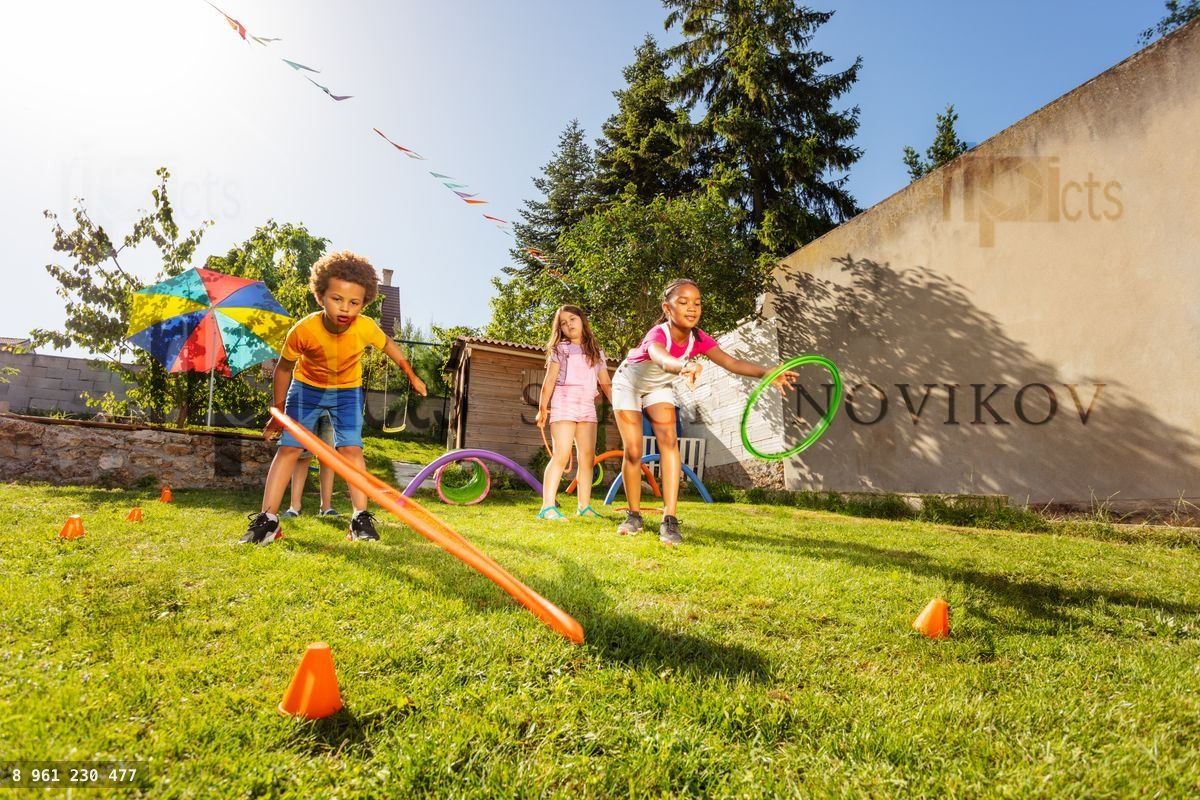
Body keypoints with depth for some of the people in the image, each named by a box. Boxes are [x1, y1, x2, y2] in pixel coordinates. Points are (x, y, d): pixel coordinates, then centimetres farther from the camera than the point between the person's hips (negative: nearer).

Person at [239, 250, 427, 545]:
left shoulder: (366, 327, -29)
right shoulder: (303, 330, -31)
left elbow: (388, 345, -4)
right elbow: (284, 367, -12)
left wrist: (412, 375, 6)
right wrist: (278, 410, -5)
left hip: (347, 390, 1)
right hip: (307, 388, 0)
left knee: (351, 448, -10)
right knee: (288, 447, -7)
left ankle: (360, 518, -5)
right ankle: (267, 519, -3)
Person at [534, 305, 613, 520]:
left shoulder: (596, 352, 17)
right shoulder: (560, 349, 7)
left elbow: (605, 384, 17)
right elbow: (550, 380, 2)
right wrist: (542, 408, -3)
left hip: (588, 407, 5)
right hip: (564, 404, -5)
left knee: (587, 458, 2)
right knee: (561, 455, -14)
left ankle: (584, 506, 8)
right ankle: (548, 506, -15)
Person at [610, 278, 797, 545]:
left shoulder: (698, 339, -22)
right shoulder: (658, 334, -39)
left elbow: (731, 362, -35)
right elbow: (660, 358, -64)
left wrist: (767, 373, -52)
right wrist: (684, 367, -86)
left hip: (659, 387, 4)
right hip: (628, 383, -4)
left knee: (669, 440, -17)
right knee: (633, 451, -6)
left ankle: (670, 520, -18)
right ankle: (634, 516, 15)